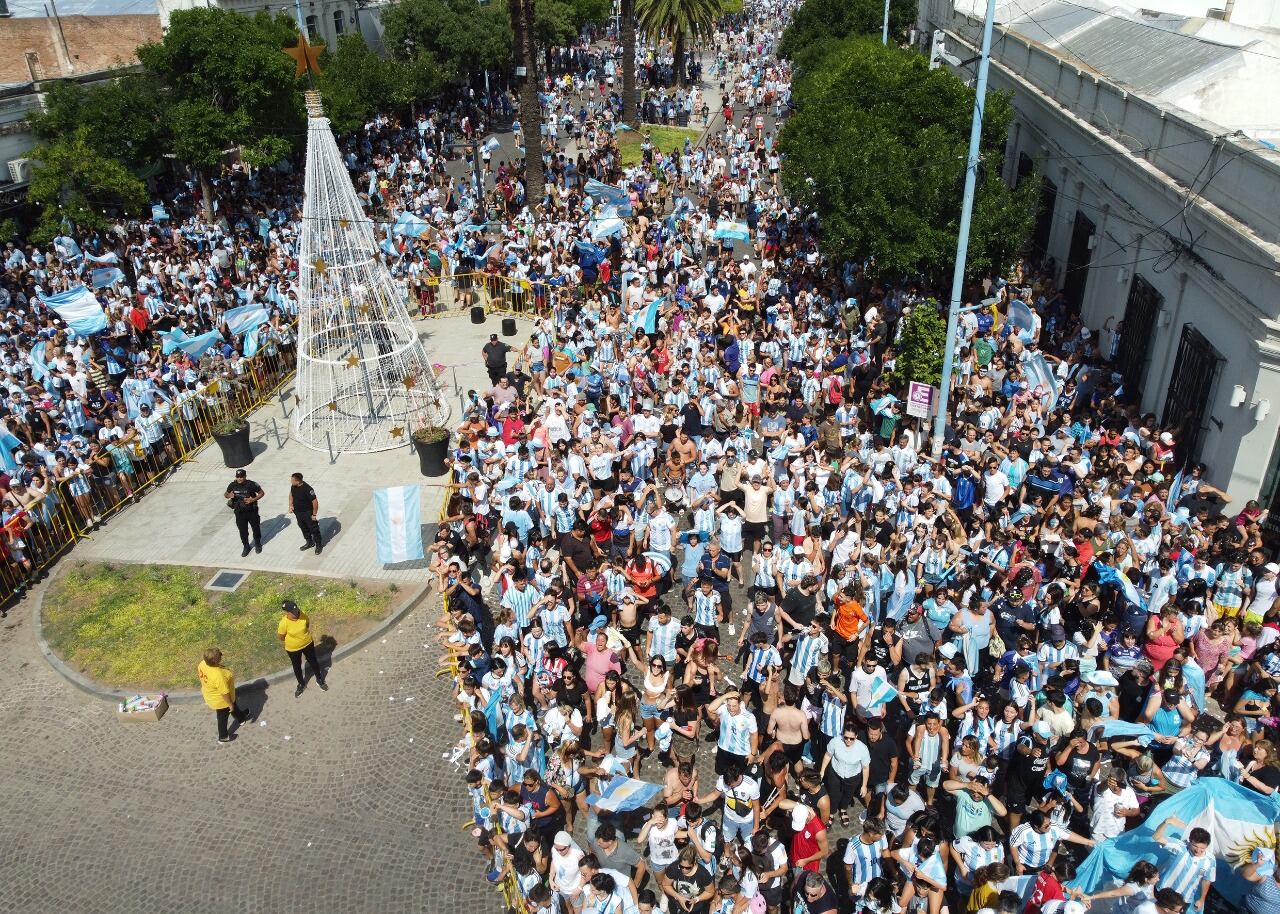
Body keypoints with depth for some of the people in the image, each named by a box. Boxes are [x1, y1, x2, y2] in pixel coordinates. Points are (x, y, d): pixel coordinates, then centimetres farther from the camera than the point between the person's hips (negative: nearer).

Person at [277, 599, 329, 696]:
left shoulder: (302, 615, -22)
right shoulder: (284, 623, -31)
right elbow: (280, 637, -13)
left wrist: (303, 635, 4)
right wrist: (292, 640, 0)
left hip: (308, 644, 2)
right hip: (293, 649, -2)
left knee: (313, 662, 20)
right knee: (297, 667, 21)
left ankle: (319, 679, 46)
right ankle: (301, 684, 47)